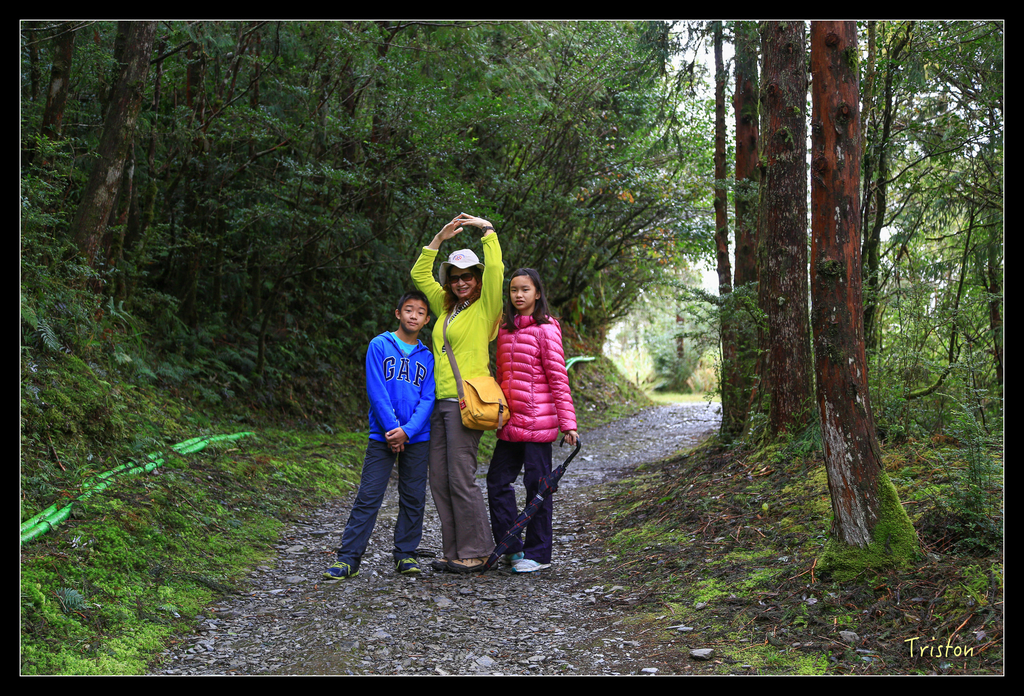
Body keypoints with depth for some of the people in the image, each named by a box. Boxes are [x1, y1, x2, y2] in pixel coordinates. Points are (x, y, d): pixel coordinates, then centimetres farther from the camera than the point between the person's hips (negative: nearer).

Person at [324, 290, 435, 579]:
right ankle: (348, 558, 0)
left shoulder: (427, 357, 9)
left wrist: (407, 430, -12)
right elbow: (376, 391, -6)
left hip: (417, 438, 3)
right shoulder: (380, 345, 2)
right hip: (383, 435, -3)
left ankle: (406, 554, 19)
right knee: (368, 498, -4)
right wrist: (392, 428, -12)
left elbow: (428, 399, 2)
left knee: (413, 499, 7)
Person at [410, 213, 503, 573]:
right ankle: (454, 552, 14)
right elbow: (419, 275, 24)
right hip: (440, 402, 8)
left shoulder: (485, 308, 0)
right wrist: (439, 239, 17)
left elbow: (495, 269, -14)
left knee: (461, 478, -8)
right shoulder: (446, 307, 19)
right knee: (439, 480, 6)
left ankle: (476, 551, 3)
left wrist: (487, 229, -6)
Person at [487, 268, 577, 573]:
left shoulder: (546, 329, -6)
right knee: (498, 480, 8)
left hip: (537, 421, -7)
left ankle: (538, 554, 12)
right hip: (509, 422, 7)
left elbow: (558, 378, -9)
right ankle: (512, 547, 21)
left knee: (537, 485, 1)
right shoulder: (505, 330, 14)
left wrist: (568, 422, -13)